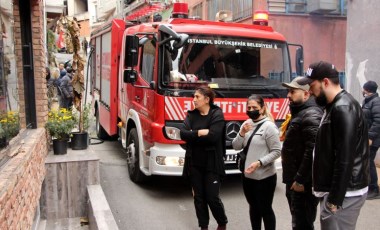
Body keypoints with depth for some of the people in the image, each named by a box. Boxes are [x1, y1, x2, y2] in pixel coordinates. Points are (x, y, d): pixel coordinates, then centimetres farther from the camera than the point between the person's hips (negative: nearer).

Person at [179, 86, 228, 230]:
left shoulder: (217, 114, -7)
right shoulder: (191, 115, 7)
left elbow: (213, 136, -21)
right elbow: (183, 134, -7)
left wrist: (192, 136, -12)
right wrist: (200, 133, -18)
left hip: (211, 163, -4)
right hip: (194, 163, 4)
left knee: (212, 197, 0)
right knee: (198, 196, 11)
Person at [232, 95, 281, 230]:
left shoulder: (268, 126, -13)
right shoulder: (246, 124, 7)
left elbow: (276, 151, -14)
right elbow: (236, 147, 5)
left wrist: (259, 163, -24)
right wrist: (242, 133, -12)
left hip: (265, 177, -6)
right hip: (247, 176, 6)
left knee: (265, 209, 5)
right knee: (254, 207, 20)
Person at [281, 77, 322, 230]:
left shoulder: (311, 115, -18)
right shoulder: (299, 112, 16)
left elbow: (313, 150, -26)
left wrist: (300, 180, -22)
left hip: (304, 182, -10)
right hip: (294, 179, 10)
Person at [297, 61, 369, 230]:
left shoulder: (343, 109, -19)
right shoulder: (335, 106, 13)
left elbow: (345, 159, -23)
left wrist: (335, 199, -20)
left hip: (344, 192, -10)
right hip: (337, 188, 10)